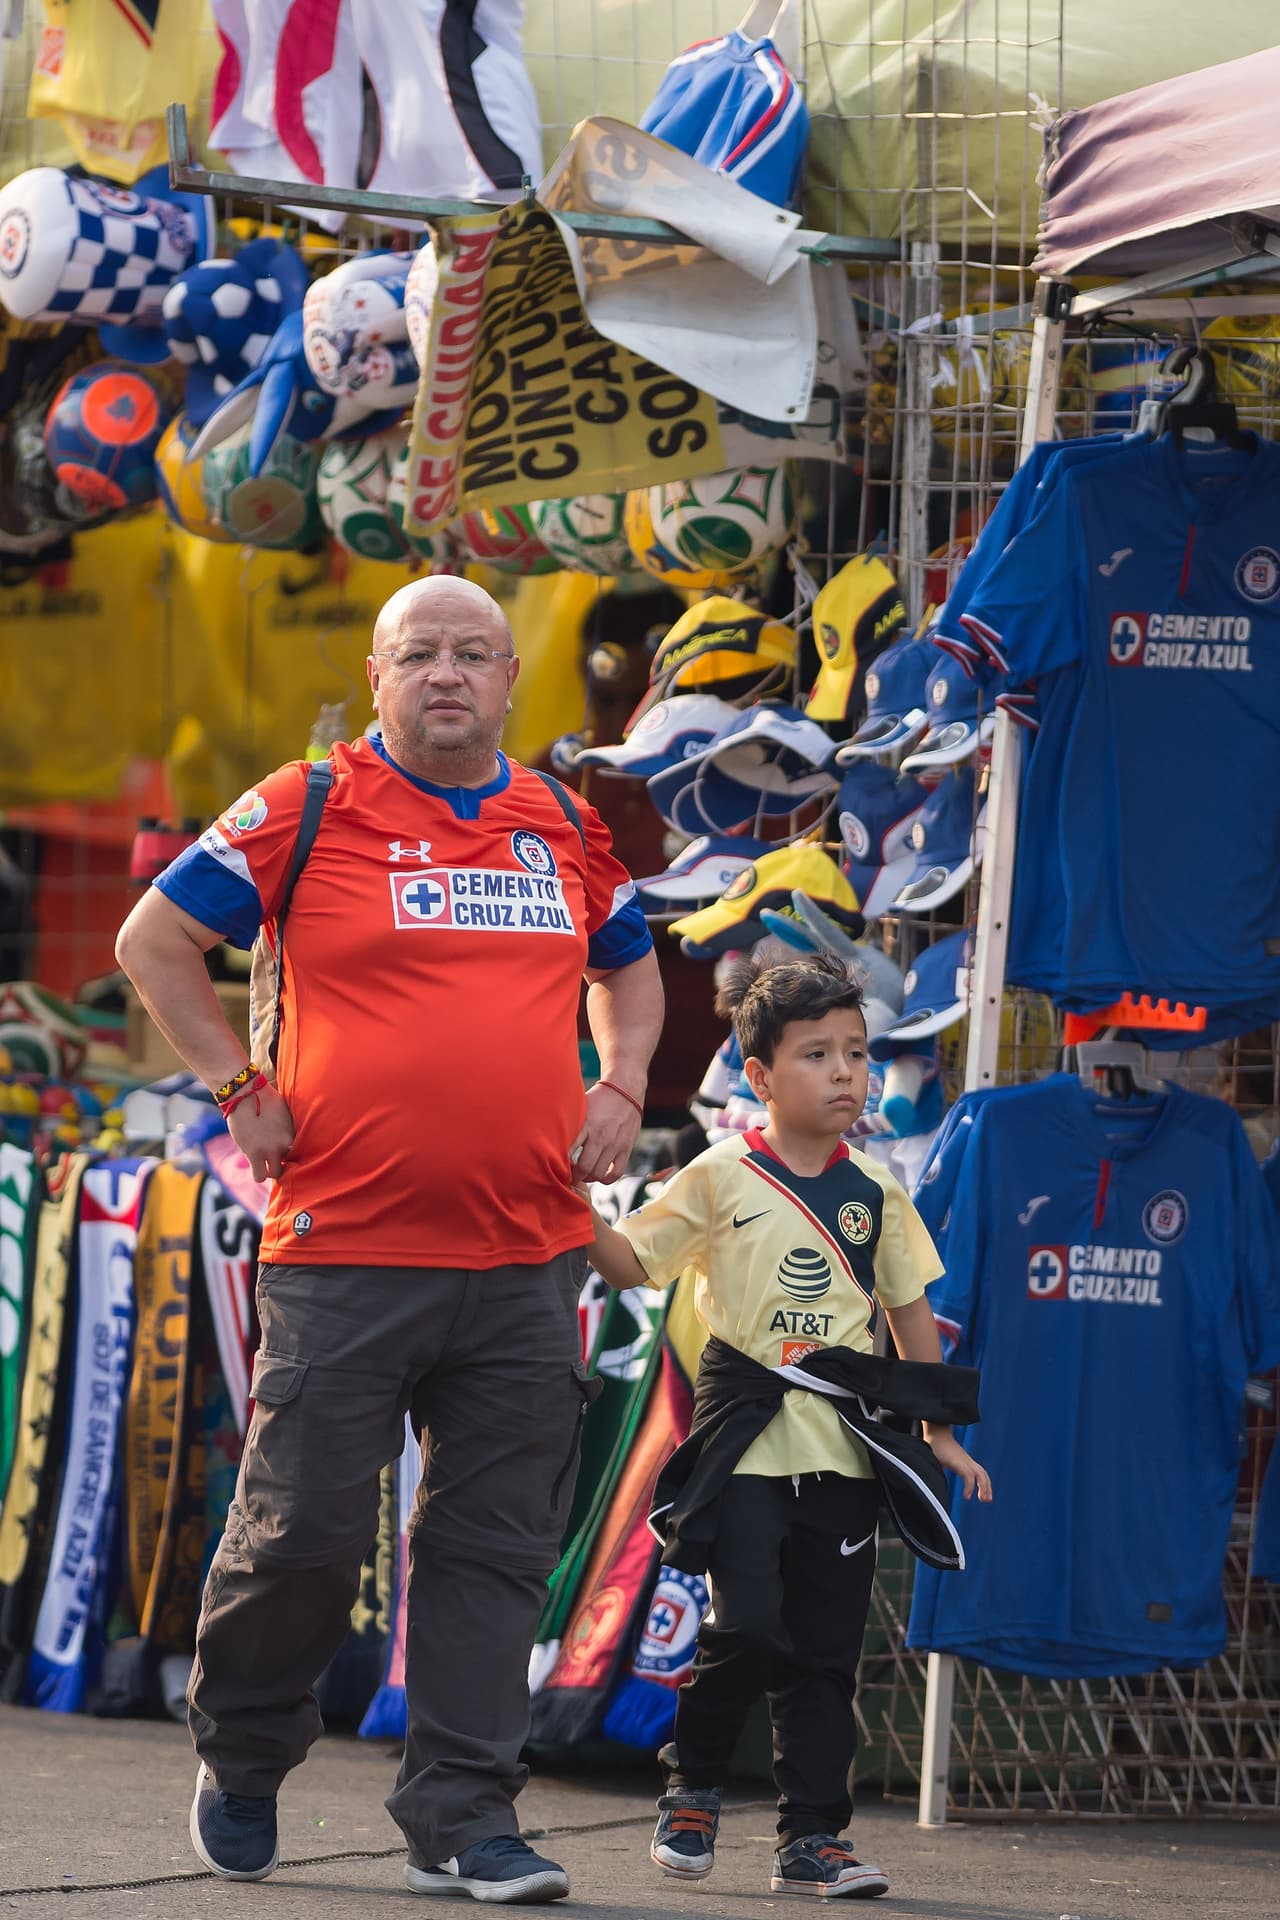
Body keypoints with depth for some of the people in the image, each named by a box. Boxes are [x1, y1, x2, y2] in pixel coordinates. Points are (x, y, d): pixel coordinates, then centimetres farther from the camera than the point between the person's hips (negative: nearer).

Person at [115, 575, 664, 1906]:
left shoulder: (569, 827, 12)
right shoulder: (309, 809, -1)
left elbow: (627, 964, 30)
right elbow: (155, 940, 5)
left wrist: (622, 1086, 13)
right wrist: (240, 1091, 0)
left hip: (528, 1258, 4)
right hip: (347, 1251, -4)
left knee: (494, 1548, 2)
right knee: (301, 1530, -2)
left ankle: (461, 1822, 7)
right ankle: (239, 1755, 23)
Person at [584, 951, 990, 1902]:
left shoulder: (874, 1190, 8)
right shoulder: (721, 1178, -1)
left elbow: (910, 1309, 15)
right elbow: (633, 1262, 2)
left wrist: (942, 1433, 14)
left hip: (842, 1443, 3)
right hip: (746, 1433, -3)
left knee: (827, 1646, 4)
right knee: (748, 1627, -14)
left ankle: (814, 1838, 8)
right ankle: (692, 1786, 10)